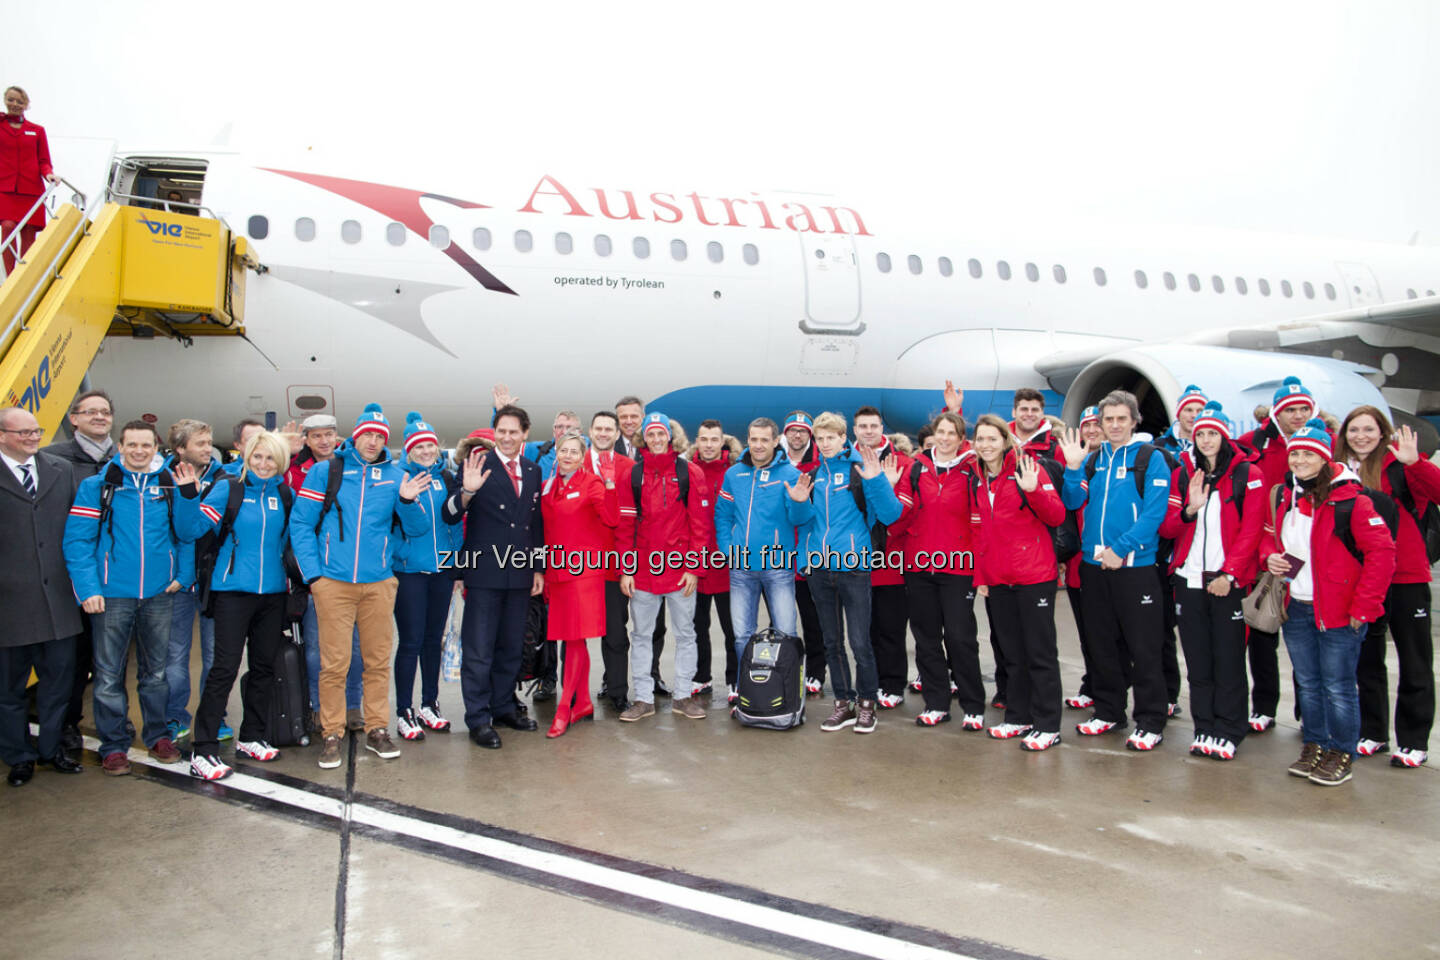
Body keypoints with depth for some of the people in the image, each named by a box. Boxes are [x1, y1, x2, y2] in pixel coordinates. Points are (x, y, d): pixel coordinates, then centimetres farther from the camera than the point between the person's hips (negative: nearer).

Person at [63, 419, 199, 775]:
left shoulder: (170, 485, 5)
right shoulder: (96, 486, -2)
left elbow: (186, 533, 7)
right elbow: (77, 540, -6)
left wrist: (183, 574, -6)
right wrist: (88, 588, -13)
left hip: (159, 595, 2)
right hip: (112, 595, -2)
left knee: (155, 671, 14)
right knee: (109, 675, 5)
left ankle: (158, 735, 26)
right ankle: (113, 745, 17)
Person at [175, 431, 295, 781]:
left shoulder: (285, 495, 7)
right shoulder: (228, 488, -3)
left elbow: (296, 534, 14)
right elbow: (193, 530, -11)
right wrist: (189, 495, -23)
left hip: (272, 592, 4)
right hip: (233, 590, -4)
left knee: (264, 666, 12)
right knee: (225, 667, -7)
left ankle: (251, 738, 26)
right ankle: (202, 750, 0)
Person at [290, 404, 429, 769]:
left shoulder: (395, 475, 6)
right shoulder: (324, 471, 2)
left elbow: (415, 530, 6)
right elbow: (300, 524, 1)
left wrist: (408, 501, -13)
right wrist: (312, 573, -6)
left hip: (378, 583, 2)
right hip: (333, 583, -2)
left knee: (379, 660, 10)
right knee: (334, 663, 0)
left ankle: (377, 729, 22)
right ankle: (332, 734, 14)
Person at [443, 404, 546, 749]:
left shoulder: (533, 471, 11)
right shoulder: (477, 465, -5)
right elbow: (451, 516, -11)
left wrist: (539, 568, 13)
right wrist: (466, 491, -30)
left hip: (520, 572, 5)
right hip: (485, 570, -5)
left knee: (511, 646, 15)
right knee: (478, 649, 1)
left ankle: (504, 706, 28)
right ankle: (479, 719, 10)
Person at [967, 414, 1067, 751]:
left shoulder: (1028, 468, -6)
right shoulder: (976, 480, 11)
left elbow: (1057, 517, -12)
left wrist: (1033, 490, -27)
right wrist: (979, 576, 11)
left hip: (1034, 575, -6)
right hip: (998, 579, 6)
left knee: (1040, 652, -1)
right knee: (1013, 652, 14)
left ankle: (1047, 726, 6)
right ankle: (1018, 717, 24)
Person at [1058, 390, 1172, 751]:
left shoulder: (1151, 458, -4)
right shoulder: (1093, 460, 11)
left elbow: (1154, 512, -13)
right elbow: (1072, 503, 5)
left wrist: (1121, 549, -19)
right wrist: (1073, 468, -9)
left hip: (1136, 566, -5)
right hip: (1094, 565, 5)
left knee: (1143, 648, 0)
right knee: (1102, 645, 14)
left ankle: (1151, 722, 10)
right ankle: (1108, 711, 27)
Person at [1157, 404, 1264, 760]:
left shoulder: (1248, 474, 0)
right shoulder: (1182, 475, 11)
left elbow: (1250, 530, -6)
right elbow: (1166, 528, 8)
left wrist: (1229, 573, -14)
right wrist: (1190, 509, -11)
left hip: (1228, 581, -3)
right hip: (1189, 579, 3)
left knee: (1229, 659, 2)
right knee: (1197, 660, 8)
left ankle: (1228, 732, 13)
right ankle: (1204, 728, 18)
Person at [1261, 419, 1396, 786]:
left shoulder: (1349, 500, -14)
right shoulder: (1284, 496, 7)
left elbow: (1382, 553, -16)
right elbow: (1269, 536, 22)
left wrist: (1362, 607, -17)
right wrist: (1270, 556, -1)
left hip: (1338, 612, -6)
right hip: (1296, 608, 6)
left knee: (1338, 687, 2)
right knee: (1307, 683, 16)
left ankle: (1342, 754, 17)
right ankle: (1313, 747, 30)